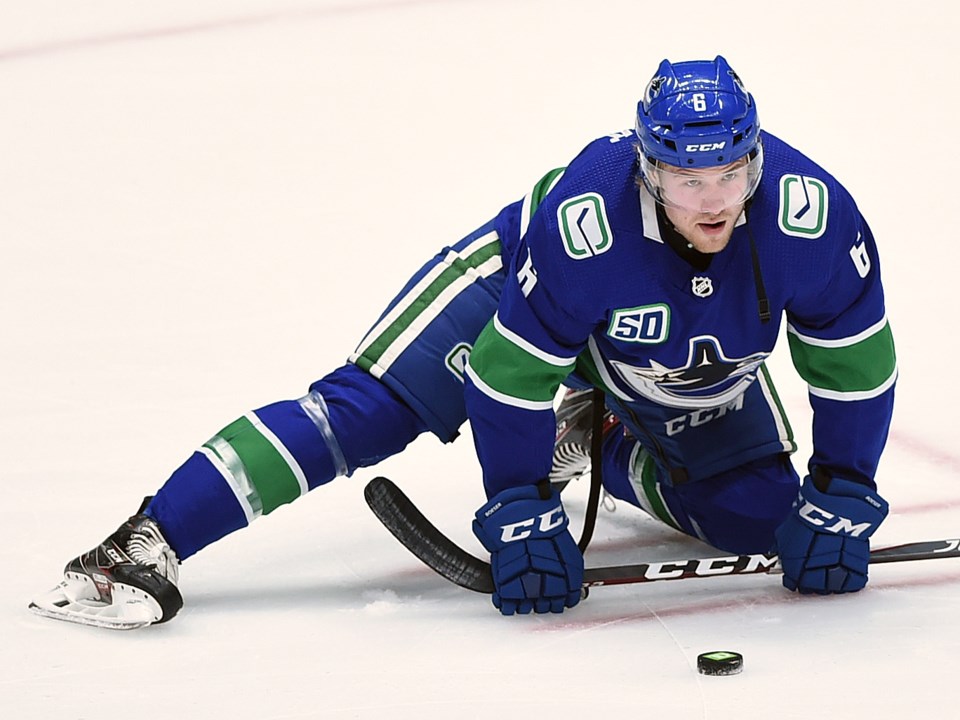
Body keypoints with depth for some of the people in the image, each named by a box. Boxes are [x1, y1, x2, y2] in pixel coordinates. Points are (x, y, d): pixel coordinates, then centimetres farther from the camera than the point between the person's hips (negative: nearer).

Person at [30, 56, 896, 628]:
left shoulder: (811, 215, -36)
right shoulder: (579, 216, -42)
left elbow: (857, 363, -19)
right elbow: (514, 368, -30)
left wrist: (842, 500, -17)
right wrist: (523, 514, -28)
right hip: (533, 288, -4)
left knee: (758, 518, -5)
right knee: (376, 403, -19)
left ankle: (607, 448, 25)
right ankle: (147, 543, -23)